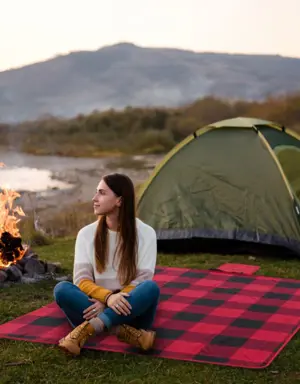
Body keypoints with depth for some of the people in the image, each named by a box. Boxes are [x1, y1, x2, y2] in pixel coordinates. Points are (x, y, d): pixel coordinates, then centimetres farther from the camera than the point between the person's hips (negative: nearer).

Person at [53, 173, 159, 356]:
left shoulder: (145, 233, -5)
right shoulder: (86, 234, 1)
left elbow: (142, 281, -10)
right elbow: (81, 280, -6)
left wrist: (105, 304, -23)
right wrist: (107, 297, -28)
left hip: (132, 309, -1)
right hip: (98, 305, 1)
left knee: (151, 288, -34)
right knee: (61, 289, -28)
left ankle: (87, 329, -41)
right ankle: (121, 331, -38)